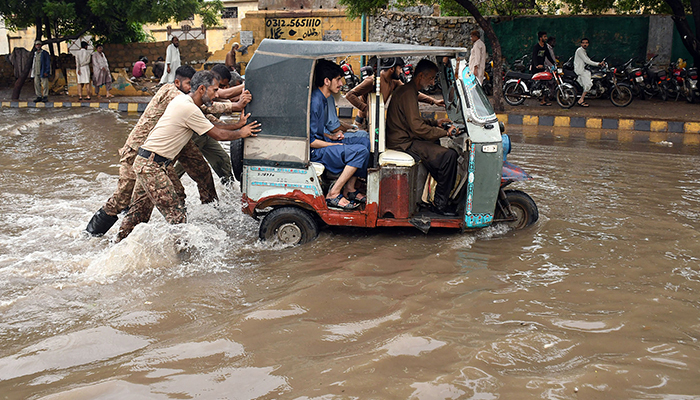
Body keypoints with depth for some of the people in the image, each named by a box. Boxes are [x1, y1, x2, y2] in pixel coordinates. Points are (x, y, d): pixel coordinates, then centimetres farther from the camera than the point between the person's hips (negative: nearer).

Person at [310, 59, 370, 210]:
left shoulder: (323, 99, 11)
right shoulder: (315, 102, -22)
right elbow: (310, 141, -23)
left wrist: (333, 137, 8)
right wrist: (334, 145, -13)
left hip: (323, 143, 11)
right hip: (313, 152, -11)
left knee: (365, 141, 10)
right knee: (361, 151, -22)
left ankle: (349, 188, 7)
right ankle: (333, 194, -18)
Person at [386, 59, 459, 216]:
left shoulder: (408, 90, 18)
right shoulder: (408, 94, -17)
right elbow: (417, 127, -24)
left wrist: (435, 123, 17)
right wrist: (445, 132, -19)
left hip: (405, 138, 11)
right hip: (404, 143, -11)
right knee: (449, 155, -20)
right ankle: (439, 204, -13)